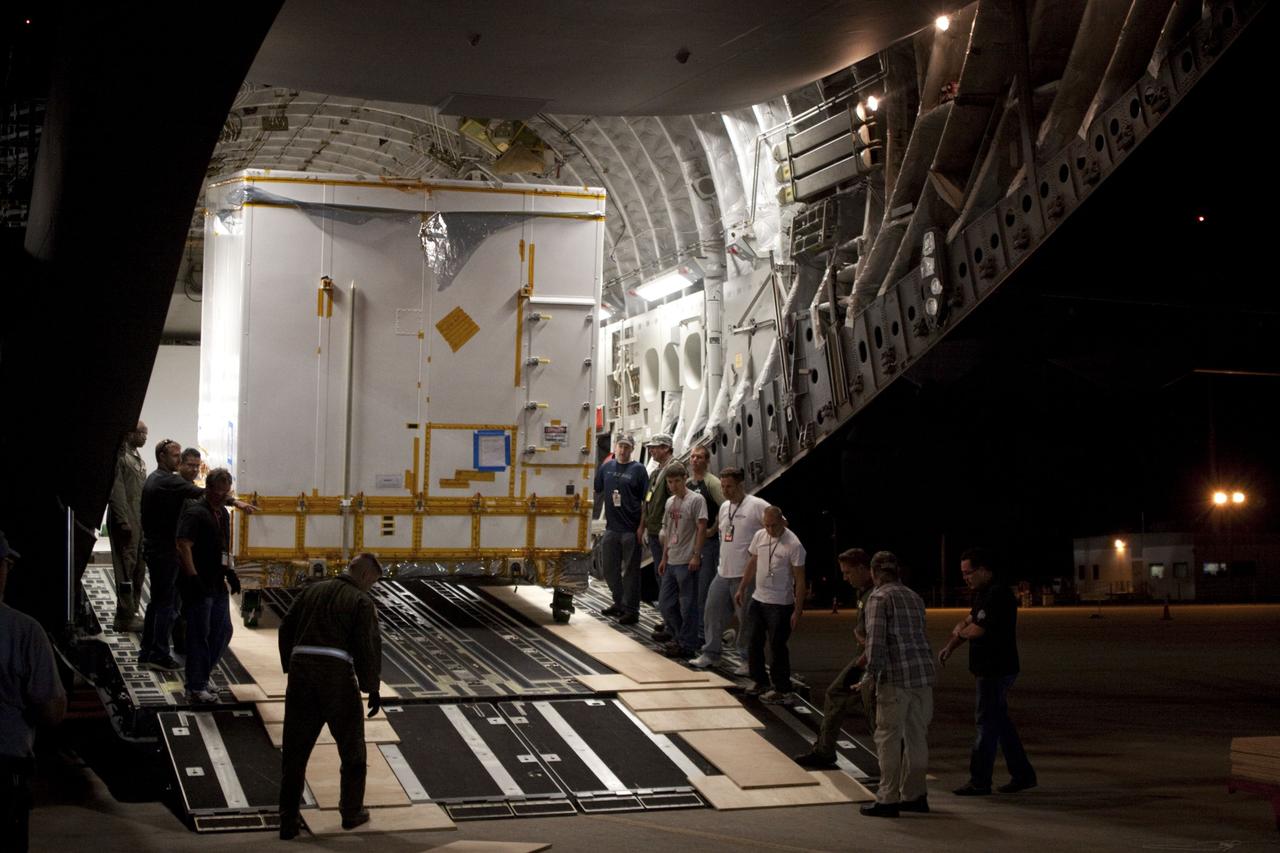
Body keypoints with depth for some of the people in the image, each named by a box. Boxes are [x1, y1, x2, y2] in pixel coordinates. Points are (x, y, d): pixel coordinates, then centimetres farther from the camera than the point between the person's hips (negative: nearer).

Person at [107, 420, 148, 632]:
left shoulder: (138, 459, 18)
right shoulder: (120, 457, -11)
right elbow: (116, 492, -16)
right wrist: (124, 521, -19)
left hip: (140, 520, 9)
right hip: (126, 521, -9)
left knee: (139, 567, 12)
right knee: (127, 567, -7)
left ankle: (131, 612, 20)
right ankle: (125, 618, -3)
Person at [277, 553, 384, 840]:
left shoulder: (311, 591, 16)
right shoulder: (362, 602, 0)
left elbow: (286, 629, 12)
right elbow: (368, 647, -7)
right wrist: (372, 688, 1)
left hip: (301, 669, 4)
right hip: (337, 675, -4)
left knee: (295, 749, 8)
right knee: (351, 746, 15)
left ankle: (288, 821, 6)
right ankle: (351, 812, 24)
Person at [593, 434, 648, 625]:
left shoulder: (638, 469, -5)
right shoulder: (607, 467, 8)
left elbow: (645, 500, -6)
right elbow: (596, 490, 16)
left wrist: (642, 526, -11)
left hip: (631, 529, -5)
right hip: (611, 527, 5)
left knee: (630, 571, 1)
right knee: (610, 569, 14)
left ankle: (631, 610, 7)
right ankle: (619, 603, 30)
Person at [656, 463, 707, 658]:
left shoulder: (696, 500, -9)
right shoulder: (670, 502, 14)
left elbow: (701, 528, -12)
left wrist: (696, 555, -17)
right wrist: (664, 558, 17)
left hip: (687, 562, -8)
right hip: (671, 561, 8)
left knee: (687, 605, -1)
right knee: (665, 603, 12)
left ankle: (686, 645, 7)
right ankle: (677, 637, 26)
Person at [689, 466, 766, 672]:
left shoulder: (756, 505, -12)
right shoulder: (724, 507, 13)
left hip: (745, 574, -8)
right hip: (723, 571, 8)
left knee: (746, 618, 1)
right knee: (712, 611, 11)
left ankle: (749, 661, 13)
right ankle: (710, 654, 24)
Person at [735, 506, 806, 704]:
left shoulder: (793, 545, -17)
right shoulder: (759, 536, 1)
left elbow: (800, 580, -14)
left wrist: (797, 611, -15)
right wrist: (742, 589, 16)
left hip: (780, 605, -7)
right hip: (758, 599, 7)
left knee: (777, 647, -2)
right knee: (754, 643, 13)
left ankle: (782, 691, 9)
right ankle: (760, 682, 29)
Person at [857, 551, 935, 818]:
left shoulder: (879, 597, -4)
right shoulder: (914, 597, 16)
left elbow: (876, 637, -13)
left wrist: (871, 673, -10)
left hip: (895, 676, -7)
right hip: (923, 673, 7)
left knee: (888, 737, -1)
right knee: (916, 736, 13)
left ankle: (888, 799, 1)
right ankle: (914, 794, 20)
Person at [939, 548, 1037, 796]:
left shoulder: (998, 595, -19)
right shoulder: (983, 593, 15)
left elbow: (977, 630, -23)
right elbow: (968, 621, 18)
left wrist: (960, 631, -2)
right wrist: (950, 647, 4)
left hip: (996, 670, -10)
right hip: (991, 670, 10)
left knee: (987, 722, -4)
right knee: (1000, 722, 14)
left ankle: (980, 781, 1)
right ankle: (1022, 774, 21)